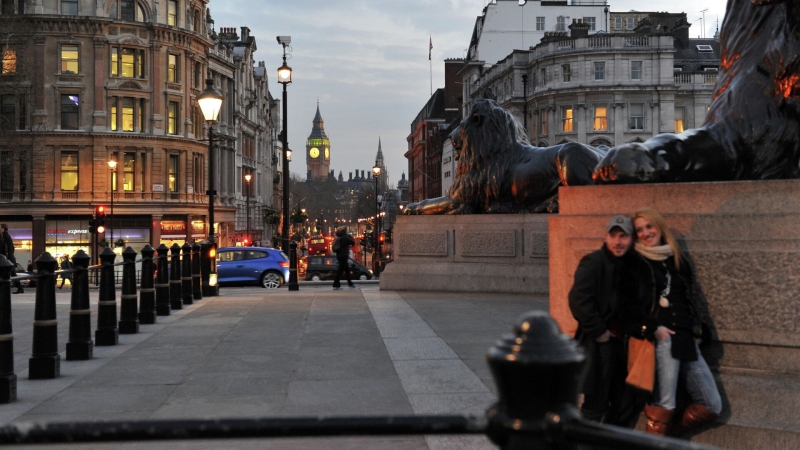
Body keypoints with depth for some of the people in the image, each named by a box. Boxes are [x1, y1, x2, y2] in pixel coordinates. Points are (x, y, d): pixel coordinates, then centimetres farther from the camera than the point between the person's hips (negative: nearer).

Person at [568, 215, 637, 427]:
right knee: (595, 405, -3)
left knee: (625, 407, 13)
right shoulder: (594, 262, -11)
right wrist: (599, 332, -17)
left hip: (619, 342, 8)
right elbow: (578, 299, -22)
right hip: (598, 344, -8)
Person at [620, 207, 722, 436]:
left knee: (712, 406, 7)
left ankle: (666, 436, 19)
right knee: (663, 406, -13)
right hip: (660, 339, -7)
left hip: (686, 340, 7)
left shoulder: (677, 261, 21)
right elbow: (629, 306, -6)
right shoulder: (635, 264, 2)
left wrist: (696, 326, 11)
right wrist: (653, 328, -17)